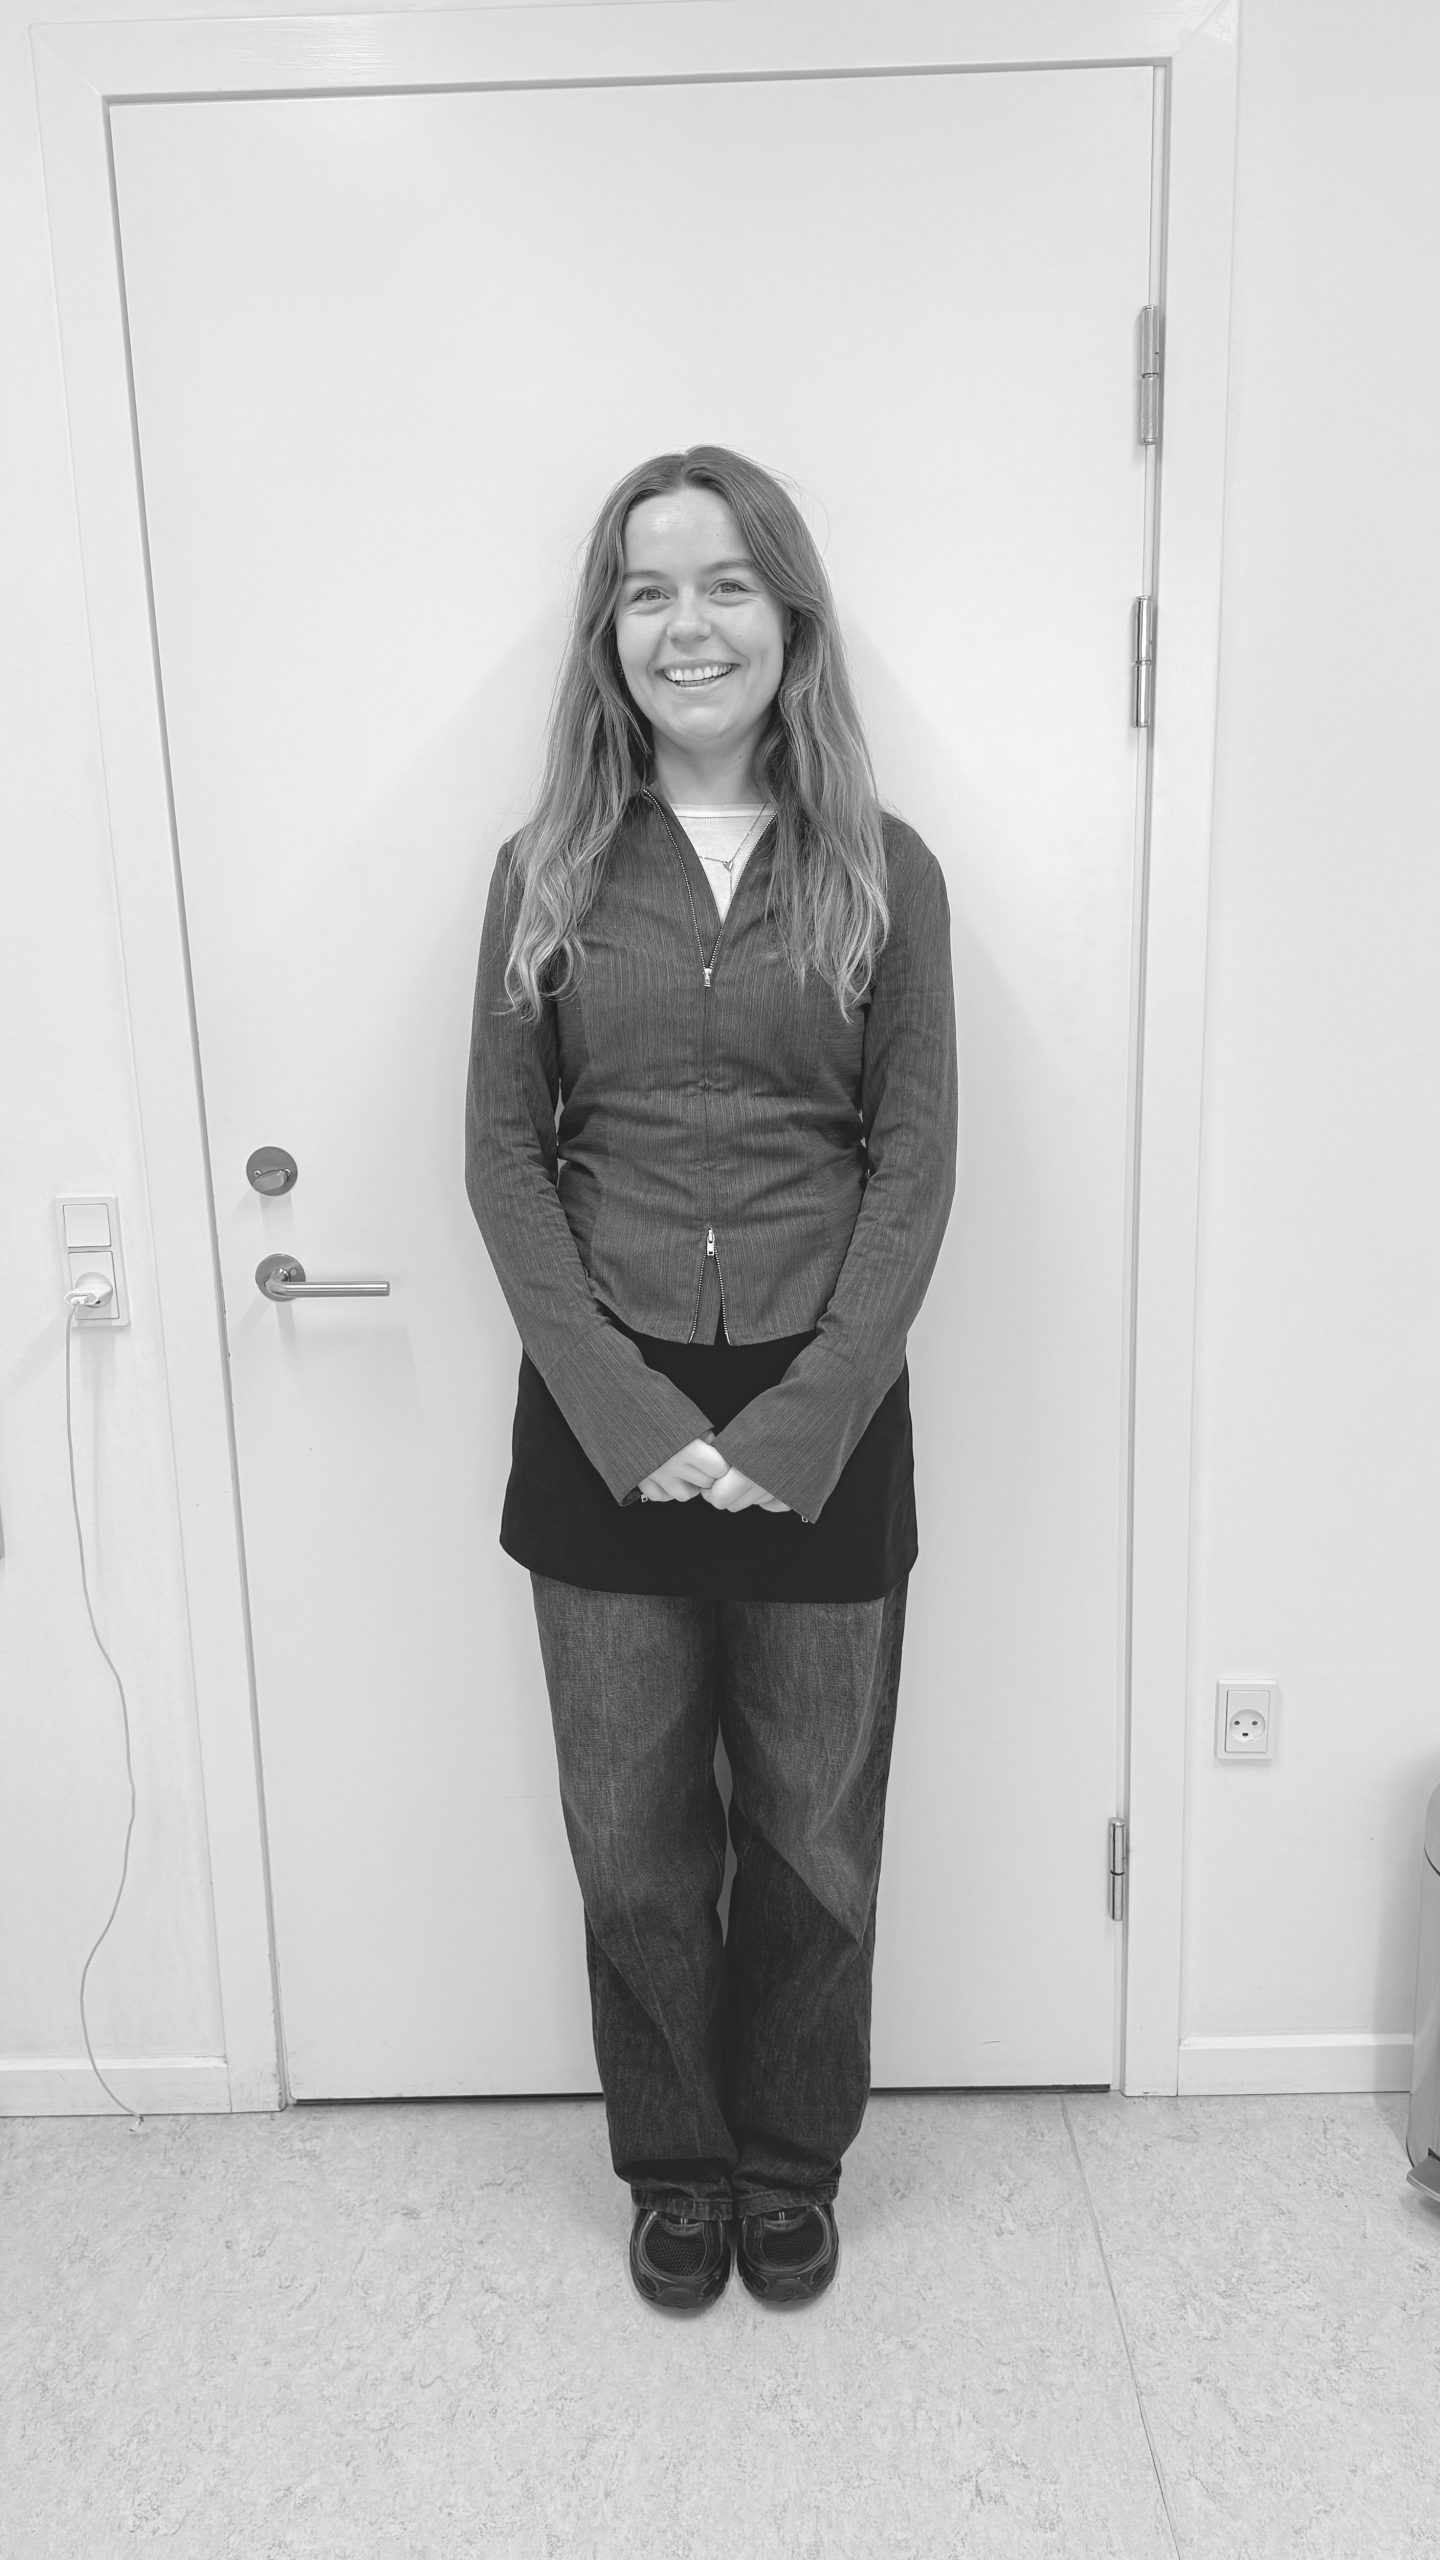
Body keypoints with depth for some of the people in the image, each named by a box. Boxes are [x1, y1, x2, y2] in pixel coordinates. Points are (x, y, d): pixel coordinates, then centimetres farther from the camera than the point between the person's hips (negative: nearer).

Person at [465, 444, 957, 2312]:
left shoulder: (884, 873, 0)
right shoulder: (548, 870, 2)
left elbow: (915, 1165, -4)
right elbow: (504, 1155, -1)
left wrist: (798, 1422, -13)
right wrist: (626, 1410, -11)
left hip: (826, 1419, 0)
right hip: (604, 1419, 1)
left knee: (815, 1830, 13)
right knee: (633, 1831, 13)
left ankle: (793, 2159, 39)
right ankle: (675, 2160, 39)